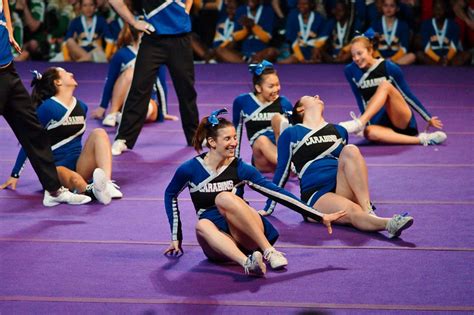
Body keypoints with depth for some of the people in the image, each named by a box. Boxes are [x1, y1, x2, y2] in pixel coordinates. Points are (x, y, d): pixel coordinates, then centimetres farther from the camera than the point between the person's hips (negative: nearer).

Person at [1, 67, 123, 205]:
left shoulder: (81, 107, 12)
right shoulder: (47, 108, -7)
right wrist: (15, 175, -3)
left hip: (78, 164, 6)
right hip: (55, 167, -6)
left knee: (99, 133, -19)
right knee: (72, 179, -39)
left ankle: (106, 183, -42)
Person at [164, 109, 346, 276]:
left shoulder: (240, 169, -2)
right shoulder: (190, 169, -1)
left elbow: (277, 193, -3)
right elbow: (171, 195, 17)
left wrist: (320, 217, -6)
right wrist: (176, 237, 15)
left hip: (248, 235, -1)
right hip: (218, 238, 1)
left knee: (224, 197, -29)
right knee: (202, 225, -34)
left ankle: (269, 252, -36)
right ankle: (247, 263, -57)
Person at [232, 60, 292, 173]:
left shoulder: (284, 103, 4)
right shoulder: (242, 102, 4)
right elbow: (236, 131, 14)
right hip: (262, 160, 0)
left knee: (277, 117, -23)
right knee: (261, 140, -34)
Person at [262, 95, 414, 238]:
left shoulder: (339, 131, 25)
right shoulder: (290, 134, 12)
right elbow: (282, 172, 15)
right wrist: (269, 208, 14)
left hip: (343, 189, 4)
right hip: (316, 195, -4)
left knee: (350, 150, -24)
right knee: (351, 212, -35)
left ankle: (369, 212, -36)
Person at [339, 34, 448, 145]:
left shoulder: (389, 68, -7)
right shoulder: (351, 71, 1)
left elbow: (407, 94, 1)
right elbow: (360, 99, 7)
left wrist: (428, 118, 8)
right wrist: (366, 123, 0)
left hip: (402, 121, -2)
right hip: (380, 123, 2)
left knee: (385, 85, -27)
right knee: (369, 132, -37)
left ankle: (359, 123, -46)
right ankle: (420, 139, -37)